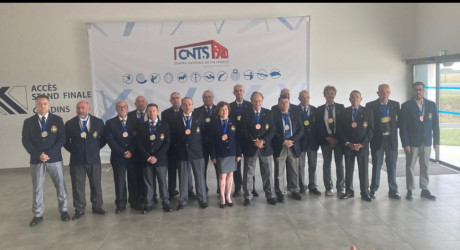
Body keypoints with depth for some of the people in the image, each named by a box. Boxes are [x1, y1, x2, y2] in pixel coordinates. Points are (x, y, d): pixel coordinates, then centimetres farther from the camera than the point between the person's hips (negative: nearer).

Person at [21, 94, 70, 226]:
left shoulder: (57, 119, 1)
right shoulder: (28, 122, 4)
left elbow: (62, 138, -5)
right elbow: (25, 141, -1)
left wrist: (49, 153, -15)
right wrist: (38, 155, -14)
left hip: (54, 158, -1)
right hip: (36, 160, 1)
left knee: (60, 186, 6)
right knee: (37, 189, 7)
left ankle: (63, 210, 20)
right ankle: (38, 215, 19)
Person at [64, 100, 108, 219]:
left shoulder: (98, 122, 1)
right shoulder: (70, 124, 0)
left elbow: (103, 139, 10)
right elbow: (66, 141, 9)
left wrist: (96, 148, 4)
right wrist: (73, 150, 2)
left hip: (94, 159, 1)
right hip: (77, 160, 0)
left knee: (96, 184, 9)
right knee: (77, 186, 5)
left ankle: (97, 207, 24)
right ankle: (79, 209, 18)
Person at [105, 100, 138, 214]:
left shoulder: (135, 121, 7)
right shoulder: (110, 123, 5)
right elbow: (110, 140, -3)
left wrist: (131, 151, -10)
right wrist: (123, 153, -10)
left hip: (133, 156, 1)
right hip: (118, 156, -1)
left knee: (133, 180, 5)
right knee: (119, 181, 1)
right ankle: (121, 204, 8)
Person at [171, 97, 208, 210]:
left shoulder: (199, 117, 4)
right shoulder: (176, 120, 5)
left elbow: (204, 133, 2)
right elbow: (174, 137, 4)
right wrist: (183, 134, -8)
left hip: (197, 151, -1)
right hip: (182, 152, 1)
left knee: (200, 177, 5)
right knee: (183, 178, 7)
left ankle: (202, 199, 18)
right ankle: (183, 200, 19)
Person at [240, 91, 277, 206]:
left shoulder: (268, 113, 6)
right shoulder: (246, 113, 1)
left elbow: (272, 130, -1)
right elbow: (244, 131, -5)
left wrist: (263, 141, -15)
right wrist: (254, 142, -16)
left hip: (265, 147, 1)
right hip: (250, 148, -1)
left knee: (268, 173, 7)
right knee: (248, 173, 4)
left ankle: (270, 196, 18)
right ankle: (248, 196, 16)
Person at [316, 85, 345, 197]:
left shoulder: (341, 107, 3)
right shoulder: (320, 109, 6)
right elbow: (318, 126, 2)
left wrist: (337, 139, -8)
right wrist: (327, 138, -8)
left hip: (338, 139, -1)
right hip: (325, 140, 1)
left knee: (340, 163, 4)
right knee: (326, 164, 5)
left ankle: (340, 188, 12)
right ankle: (328, 188, 13)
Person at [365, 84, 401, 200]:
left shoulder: (395, 105, 6)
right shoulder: (370, 106, -2)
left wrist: (390, 121, -8)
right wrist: (380, 121, -14)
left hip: (391, 139, 2)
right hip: (377, 139, -2)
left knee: (392, 166, 8)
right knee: (376, 165, 5)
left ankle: (393, 191, 18)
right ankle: (373, 190, 16)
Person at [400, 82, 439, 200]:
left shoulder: (431, 105, 4)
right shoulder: (406, 106, -5)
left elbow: (435, 124, 6)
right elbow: (403, 127, -7)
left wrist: (436, 141, 2)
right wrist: (405, 143, -12)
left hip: (427, 141, 3)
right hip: (412, 142, -3)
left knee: (425, 166, 9)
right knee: (410, 166, 4)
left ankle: (424, 190, 20)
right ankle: (409, 190, 14)